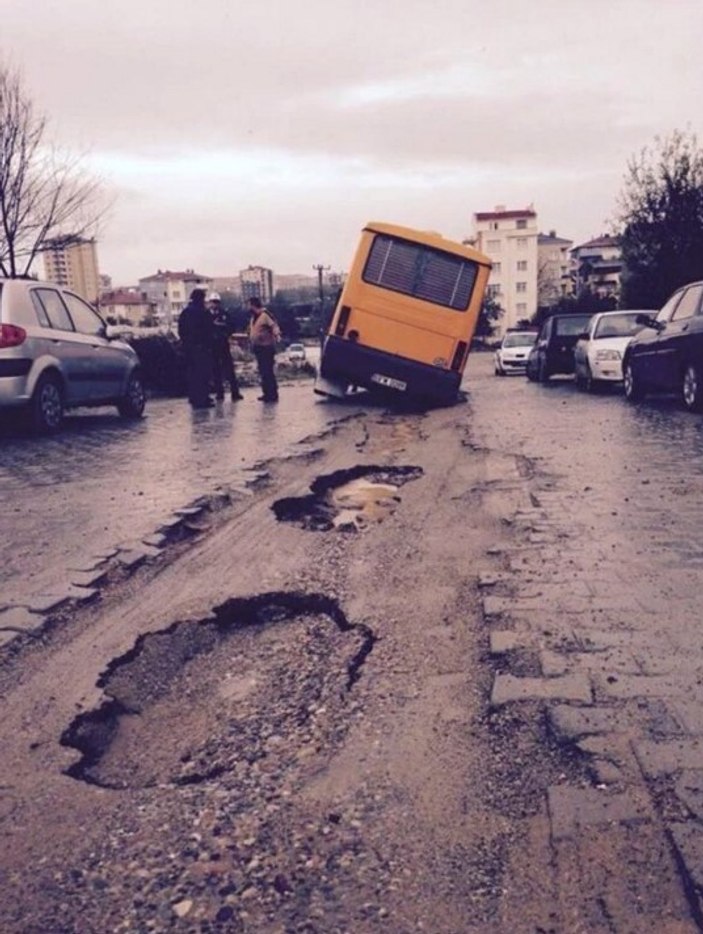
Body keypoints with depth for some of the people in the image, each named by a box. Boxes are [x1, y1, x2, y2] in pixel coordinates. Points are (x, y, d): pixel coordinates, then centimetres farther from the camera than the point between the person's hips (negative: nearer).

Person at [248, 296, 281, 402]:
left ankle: (273, 395, -5)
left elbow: (273, 325, -25)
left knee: (268, 371, -9)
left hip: (266, 348, -9)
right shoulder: (254, 317, 15)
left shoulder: (265, 315, -14)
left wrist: (276, 334, -42)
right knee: (263, 371, 12)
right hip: (258, 348, 9)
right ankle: (267, 394, 19)